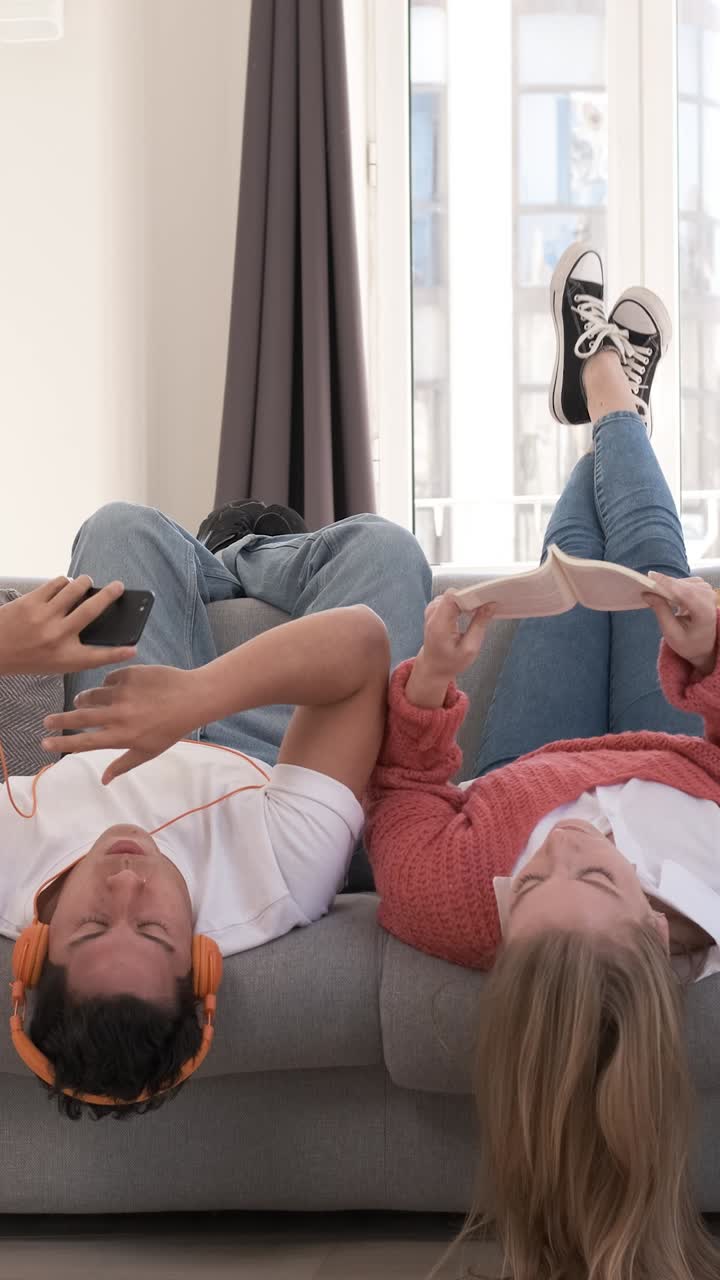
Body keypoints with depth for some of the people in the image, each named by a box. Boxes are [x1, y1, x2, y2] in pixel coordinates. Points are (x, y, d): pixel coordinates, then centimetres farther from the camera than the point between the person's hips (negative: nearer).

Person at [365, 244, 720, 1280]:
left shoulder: (447, 902, -50)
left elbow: (403, 789, -26)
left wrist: (429, 682, -38)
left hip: (519, 778, 0)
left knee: (577, 552, 19)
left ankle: (605, 402, 55)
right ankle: (613, 397, 53)